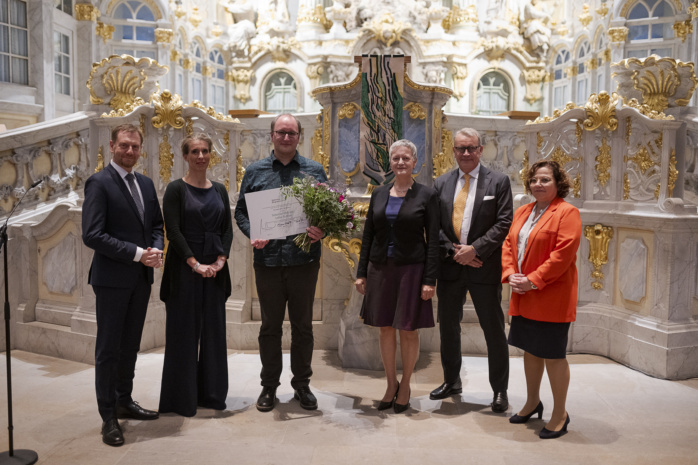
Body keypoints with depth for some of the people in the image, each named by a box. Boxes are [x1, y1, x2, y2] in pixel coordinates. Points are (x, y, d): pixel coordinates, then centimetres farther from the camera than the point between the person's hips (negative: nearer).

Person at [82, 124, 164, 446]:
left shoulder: (146, 184, 11)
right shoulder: (99, 183, -10)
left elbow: (156, 224, 17)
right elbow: (92, 235, -17)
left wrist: (156, 249, -4)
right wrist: (137, 254, -19)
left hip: (141, 278, 7)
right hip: (112, 278, -6)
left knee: (130, 346, 16)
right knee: (108, 348, 4)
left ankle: (124, 402, 31)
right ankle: (108, 417, 15)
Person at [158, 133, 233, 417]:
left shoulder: (219, 190, 11)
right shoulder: (176, 189, -3)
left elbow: (227, 229, 7)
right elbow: (173, 230, -11)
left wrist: (221, 260, -7)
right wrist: (195, 263, -17)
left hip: (215, 269, 5)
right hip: (184, 268, -5)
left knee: (213, 330, 10)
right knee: (183, 332, 2)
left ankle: (211, 393, 23)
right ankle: (181, 398, 14)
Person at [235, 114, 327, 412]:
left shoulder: (314, 171, 7)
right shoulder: (255, 171, 8)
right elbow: (241, 211, 9)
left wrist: (322, 230, -13)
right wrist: (252, 234, -9)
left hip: (304, 260, 0)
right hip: (268, 260, 0)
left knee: (303, 326, 10)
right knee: (270, 326, 10)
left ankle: (302, 384, 25)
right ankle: (269, 385, 24)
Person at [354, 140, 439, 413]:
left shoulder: (427, 195, -3)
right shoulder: (379, 194, 7)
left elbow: (433, 241, -6)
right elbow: (368, 236, 10)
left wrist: (429, 280, -11)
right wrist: (361, 273, 6)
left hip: (411, 269, -3)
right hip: (380, 269, 4)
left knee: (408, 330, 5)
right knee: (385, 329, 10)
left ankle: (405, 386, 24)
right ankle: (391, 384, 26)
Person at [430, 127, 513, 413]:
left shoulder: (498, 181, 0)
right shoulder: (442, 183, 9)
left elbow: (504, 223, -7)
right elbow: (435, 225, 5)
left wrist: (475, 249, -16)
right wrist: (452, 251, -10)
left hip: (484, 267, -3)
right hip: (450, 265, 4)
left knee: (494, 330, 4)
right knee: (448, 327, 14)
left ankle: (500, 390, 19)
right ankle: (452, 381, 32)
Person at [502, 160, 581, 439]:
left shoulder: (567, 213, -10)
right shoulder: (522, 212, 13)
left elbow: (563, 254, -18)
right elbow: (508, 244, 13)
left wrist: (533, 281, -20)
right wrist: (510, 274, -4)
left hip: (551, 298, -7)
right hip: (524, 297, 7)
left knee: (553, 354, 1)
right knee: (530, 349, 17)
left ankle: (560, 414, 17)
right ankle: (532, 403, 35)